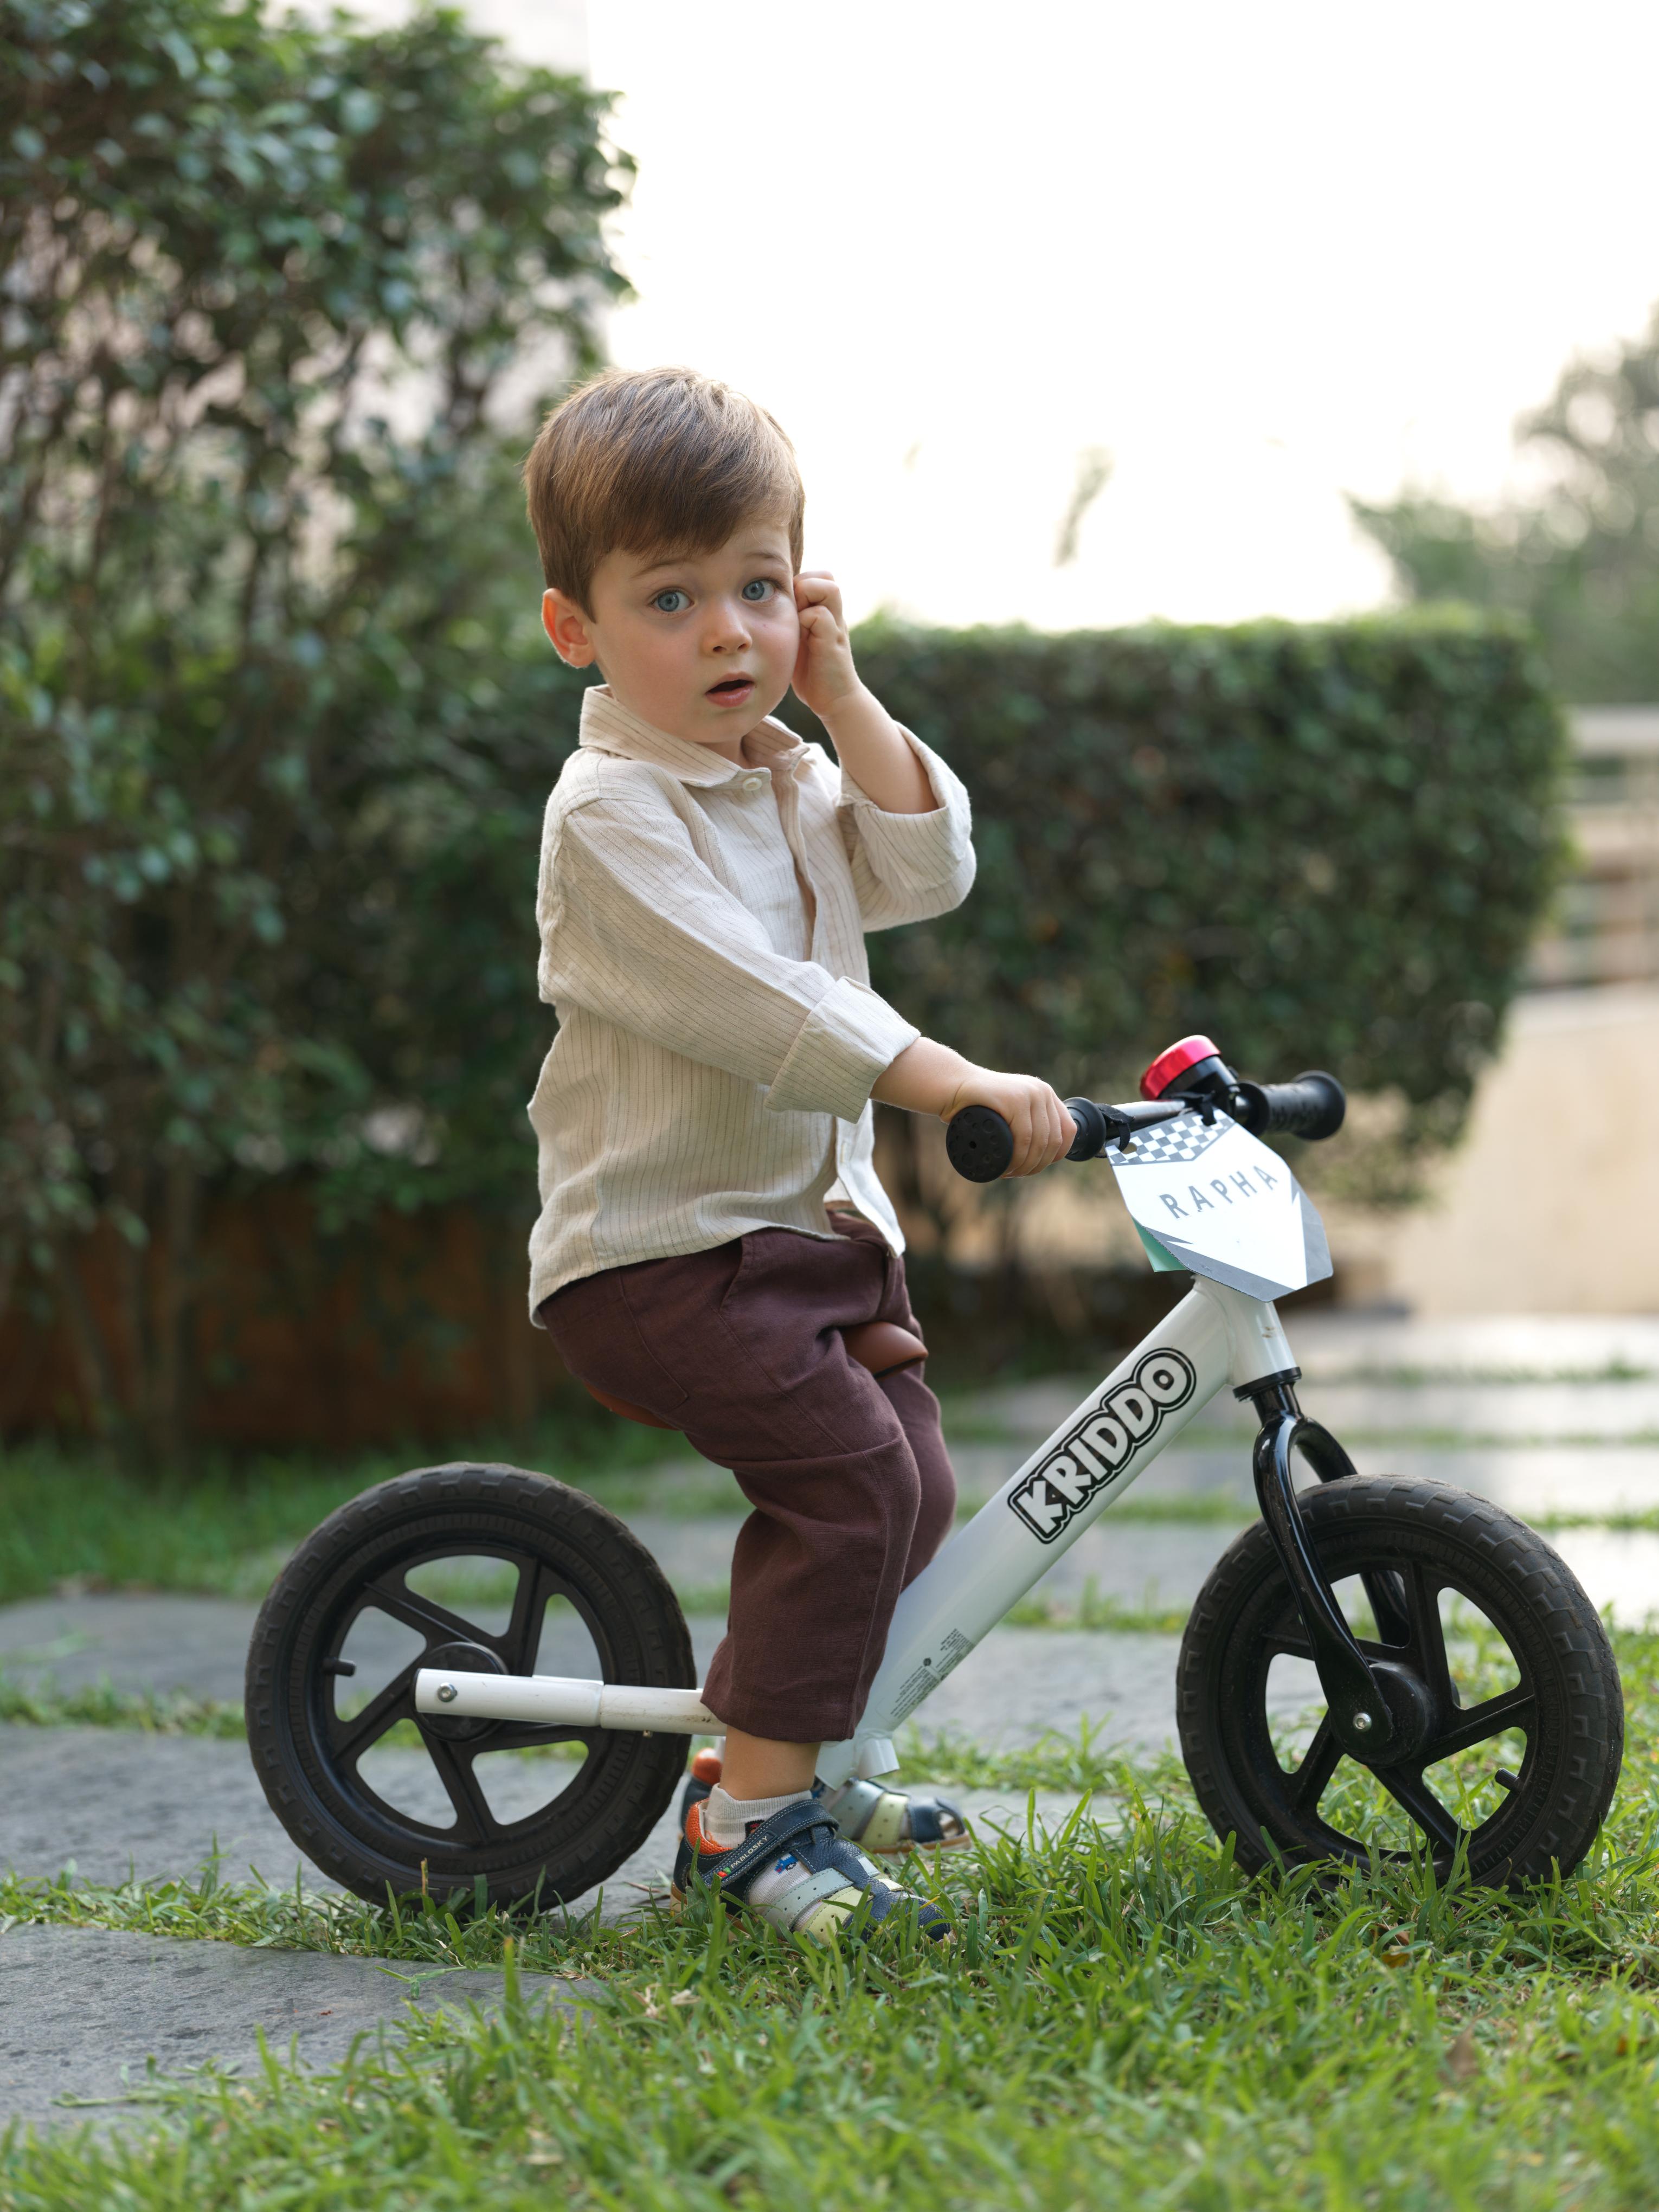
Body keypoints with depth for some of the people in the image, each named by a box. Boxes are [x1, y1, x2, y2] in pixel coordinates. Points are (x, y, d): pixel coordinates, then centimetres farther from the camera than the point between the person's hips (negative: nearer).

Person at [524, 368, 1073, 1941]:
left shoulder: (791, 778, 14)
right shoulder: (612, 811, -16)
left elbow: (925, 869, 1)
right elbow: (747, 999, -27)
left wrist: (841, 702, -6)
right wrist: (949, 1085, -34)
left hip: (813, 1225, 9)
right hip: (658, 1247, -9)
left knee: (907, 1489, 9)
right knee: (848, 1473, -20)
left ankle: (776, 1760, 27)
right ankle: (751, 1814, -12)